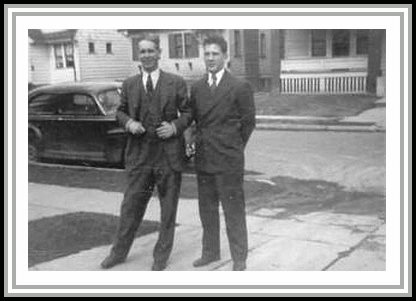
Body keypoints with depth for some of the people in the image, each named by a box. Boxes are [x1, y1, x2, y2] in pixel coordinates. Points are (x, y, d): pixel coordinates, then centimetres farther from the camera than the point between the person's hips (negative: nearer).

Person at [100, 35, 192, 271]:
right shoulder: (129, 85, 7)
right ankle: (119, 251, 24)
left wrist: (175, 126, -14)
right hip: (140, 154, 2)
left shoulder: (176, 83, 1)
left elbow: (188, 112, 4)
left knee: (168, 207, 8)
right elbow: (121, 111, 16)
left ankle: (162, 255, 23)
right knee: (131, 205, 7)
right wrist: (128, 122, -5)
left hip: (169, 154, -1)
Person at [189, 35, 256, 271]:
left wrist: (233, 148, 1)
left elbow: (249, 122, -1)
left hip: (228, 161, -5)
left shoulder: (240, 87, -6)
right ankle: (210, 252, 29)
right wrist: (198, 140, 4)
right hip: (203, 159, 5)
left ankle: (239, 258, 14)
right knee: (207, 209, 15)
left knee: (234, 211, 2)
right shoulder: (197, 88, 9)